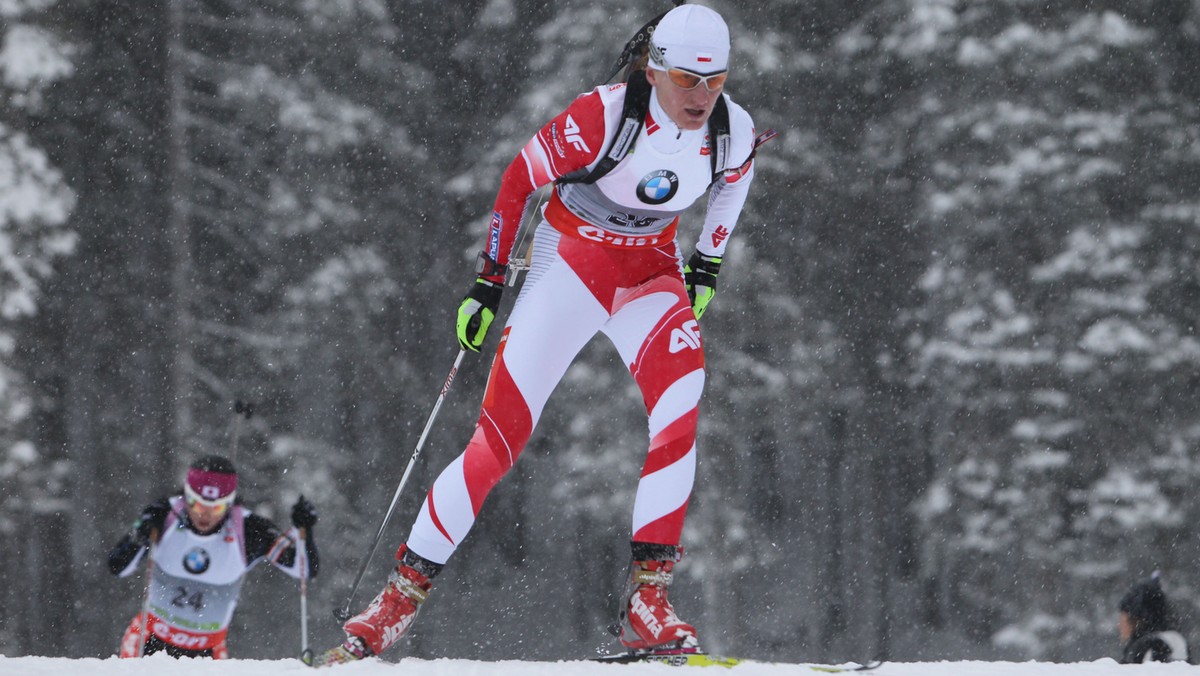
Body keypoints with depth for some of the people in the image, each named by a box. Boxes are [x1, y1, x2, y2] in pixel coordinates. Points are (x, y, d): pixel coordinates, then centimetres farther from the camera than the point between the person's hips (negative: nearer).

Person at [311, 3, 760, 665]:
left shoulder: (734, 131, -12)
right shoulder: (606, 114, -25)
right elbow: (519, 180, -12)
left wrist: (708, 264, 11)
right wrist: (487, 283, -9)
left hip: (652, 273, 3)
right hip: (571, 260, -3)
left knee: (681, 405, -25)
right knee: (502, 432, -10)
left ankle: (647, 599, -22)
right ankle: (403, 594, 0)